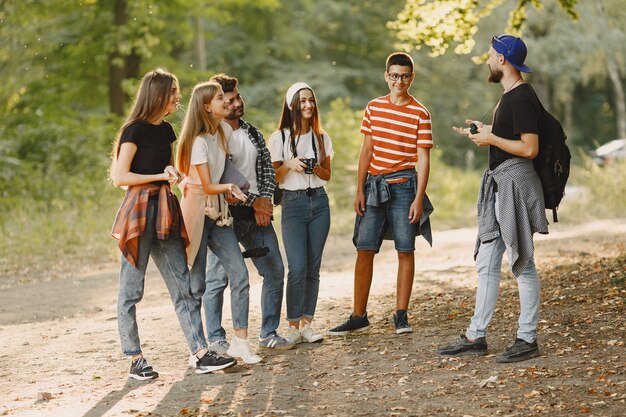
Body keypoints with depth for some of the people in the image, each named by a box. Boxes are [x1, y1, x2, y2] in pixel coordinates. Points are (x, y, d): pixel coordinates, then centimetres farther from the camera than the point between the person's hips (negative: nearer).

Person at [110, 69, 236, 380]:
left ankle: (201, 354, 1)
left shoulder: (166, 130, 15)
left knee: (182, 284, 2)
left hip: (165, 210, 8)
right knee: (131, 289, 0)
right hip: (139, 209, -8)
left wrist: (173, 173, 5)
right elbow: (120, 177, -11)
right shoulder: (135, 129, -8)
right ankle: (135, 359, 7)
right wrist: (160, 175, -9)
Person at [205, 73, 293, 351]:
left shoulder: (253, 133, 13)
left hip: (257, 212, 7)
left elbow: (267, 168, 14)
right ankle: (216, 339, 7)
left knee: (275, 271, 7)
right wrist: (253, 201, -13)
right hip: (226, 214, -7)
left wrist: (265, 200, -4)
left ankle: (269, 333, 17)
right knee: (219, 277, -3)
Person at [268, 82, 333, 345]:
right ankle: (293, 325, -4)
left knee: (313, 267, 2)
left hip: (319, 202, 4)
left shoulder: (321, 137, 11)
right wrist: (289, 165, -16)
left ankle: (306, 323, 8)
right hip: (293, 203, -4)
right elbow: (272, 178, 2)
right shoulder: (279, 138, 0)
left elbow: (328, 175, 15)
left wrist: (316, 169, -6)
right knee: (298, 267, -12)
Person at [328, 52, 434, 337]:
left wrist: (419, 198, -10)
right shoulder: (374, 107, 9)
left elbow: (423, 158, -3)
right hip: (374, 185, 3)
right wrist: (360, 190, 5)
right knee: (364, 250, 1)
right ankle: (358, 316, 7)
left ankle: (401, 315, 9)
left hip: (403, 185, -3)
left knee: (405, 251, 0)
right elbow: (366, 151, 11)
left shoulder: (420, 113, -2)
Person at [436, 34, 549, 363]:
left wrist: (492, 139, -13)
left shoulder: (522, 97, -15)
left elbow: (529, 148, -22)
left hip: (515, 183, -11)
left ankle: (527, 340, 6)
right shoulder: (509, 95, 17)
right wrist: (484, 133, 16)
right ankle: (475, 337, 16)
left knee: (522, 264, -2)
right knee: (486, 265, 11)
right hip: (498, 184, 11)